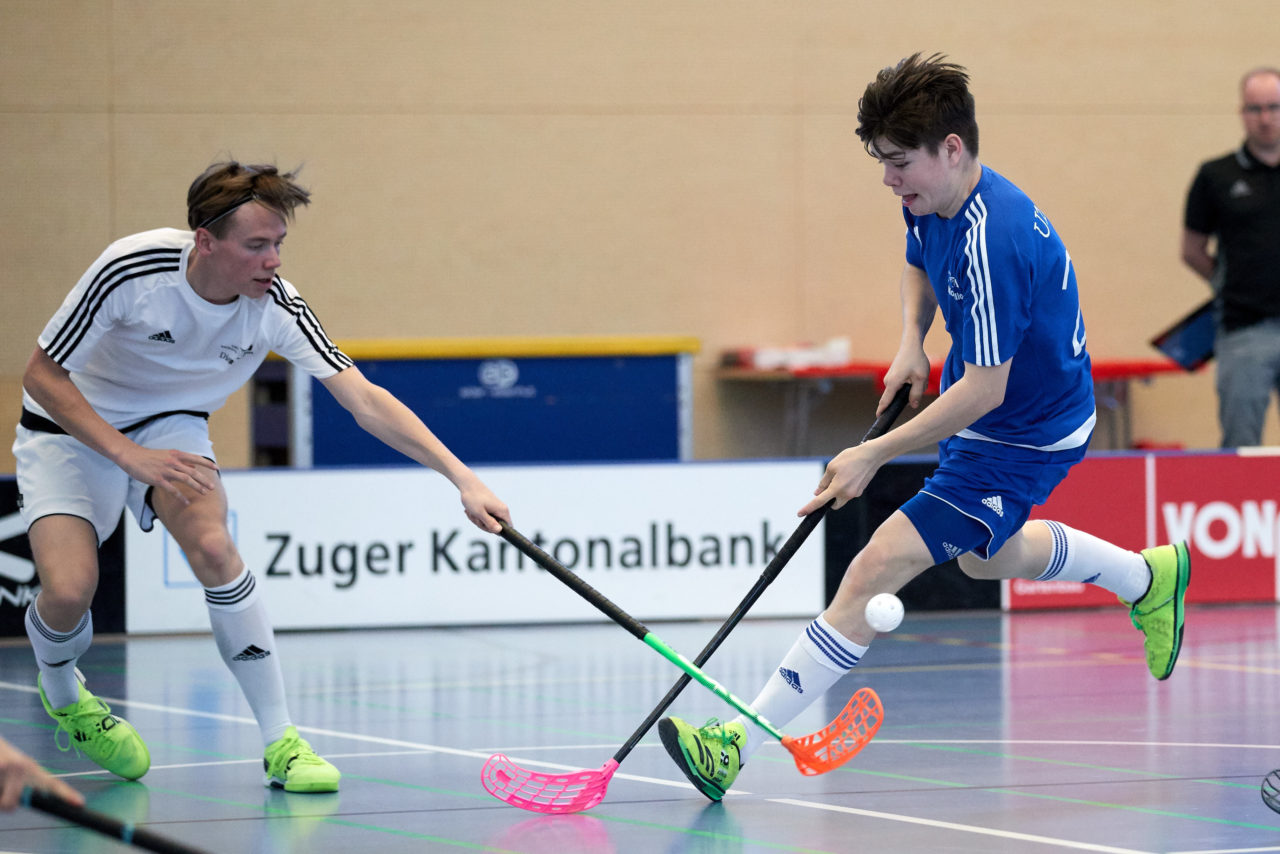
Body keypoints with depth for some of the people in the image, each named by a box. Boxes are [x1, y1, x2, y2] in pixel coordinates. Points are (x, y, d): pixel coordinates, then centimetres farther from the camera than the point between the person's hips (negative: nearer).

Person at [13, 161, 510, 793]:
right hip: (71, 428, -2)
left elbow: (366, 401, -24)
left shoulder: (276, 307, -23)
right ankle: (60, 693, 17)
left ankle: (281, 743, -18)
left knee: (212, 547, -26)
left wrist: (464, 479, -34)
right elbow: (41, 374, -21)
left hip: (170, 430, 2)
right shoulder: (130, 269, -31)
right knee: (68, 589, -21)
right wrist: (129, 455, -31)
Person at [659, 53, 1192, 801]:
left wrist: (874, 455, -29)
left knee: (880, 567, -19)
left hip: (1024, 438, -10)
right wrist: (912, 340, 0)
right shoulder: (932, 203, -6)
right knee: (985, 555, 35)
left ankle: (736, 746, -23)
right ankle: (1150, 577, 56)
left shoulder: (988, 240, -33)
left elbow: (984, 390, -32)